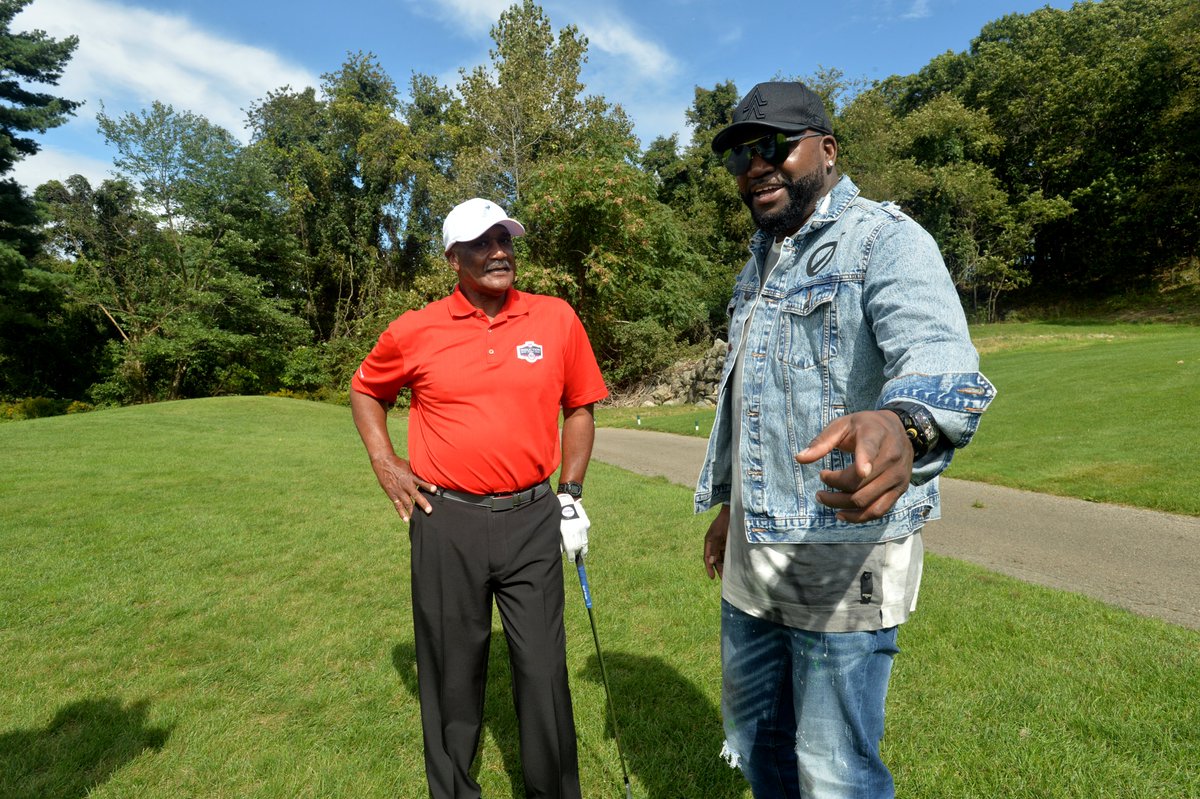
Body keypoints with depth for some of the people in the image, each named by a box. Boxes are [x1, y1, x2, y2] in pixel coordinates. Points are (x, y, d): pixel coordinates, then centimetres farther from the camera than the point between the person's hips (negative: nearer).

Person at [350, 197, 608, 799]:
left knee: (543, 669, 10)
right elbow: (364, 390, 17)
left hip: (533, 521, 0)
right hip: (446, 523, 0)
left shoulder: (557, 319, 0)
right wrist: (384, 463, 5)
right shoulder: (415, 331, -1)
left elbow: (579, 409, 8)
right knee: (451, 670, 14)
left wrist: (571, 495, 3)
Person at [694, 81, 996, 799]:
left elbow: (940, 359, -29)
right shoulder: (759, 263, 15)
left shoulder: (885, 240, -10)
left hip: (842, 559, -7)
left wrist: (900, 427, -52)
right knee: (754, 737, 23)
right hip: (751, 555, 8)